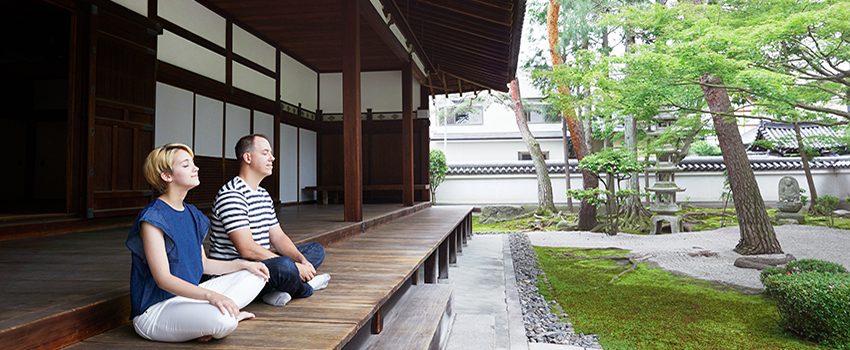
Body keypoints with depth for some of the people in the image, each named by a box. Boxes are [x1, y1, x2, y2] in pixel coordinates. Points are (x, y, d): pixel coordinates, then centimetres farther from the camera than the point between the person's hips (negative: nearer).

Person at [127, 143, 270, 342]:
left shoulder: (192, 214, 10)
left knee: (255, 275, 7)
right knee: (224, 321, -36)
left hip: (188, 295, 9)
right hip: (156, 310, -9)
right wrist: (210, 295, -37)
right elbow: (163, 279, -24)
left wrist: (245, 265, 8)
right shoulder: (152, 218, -17)